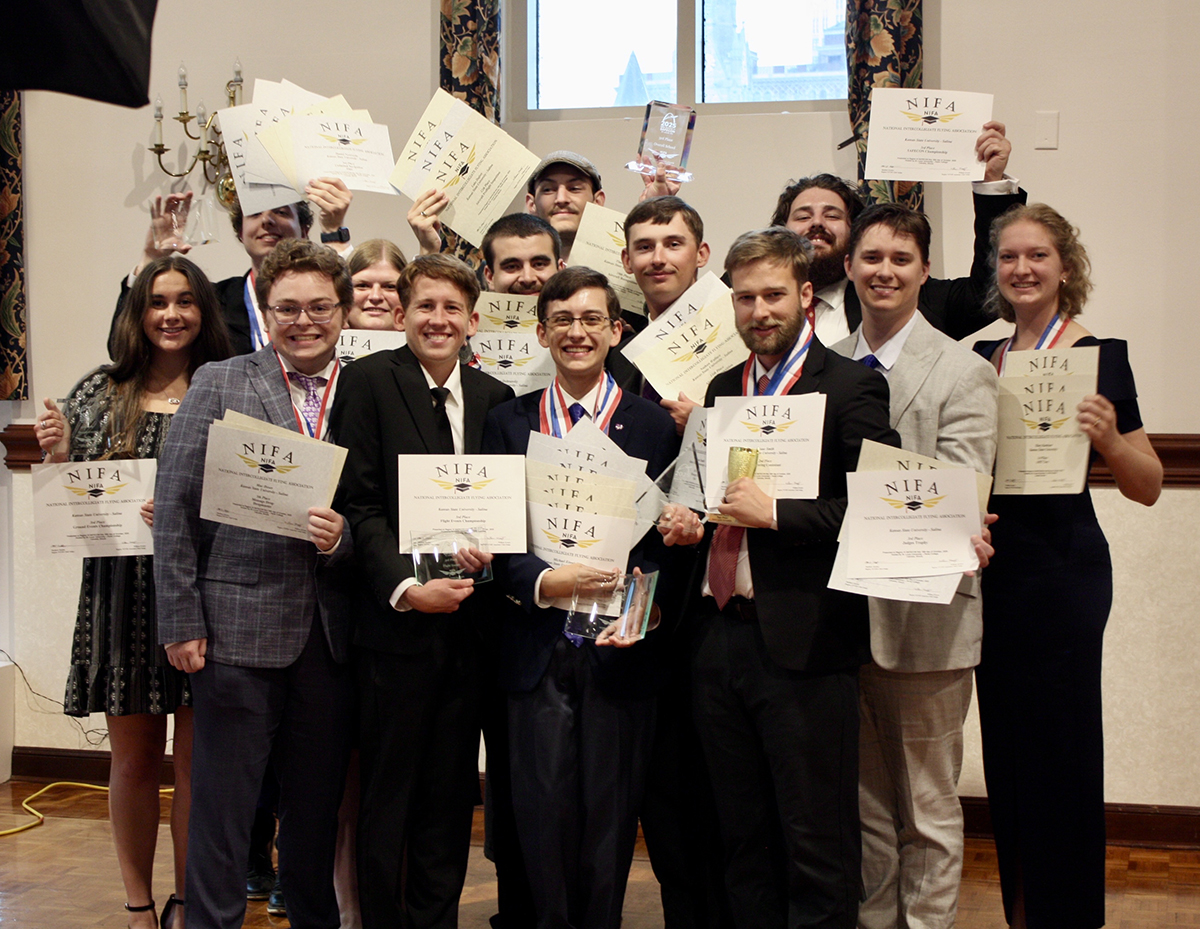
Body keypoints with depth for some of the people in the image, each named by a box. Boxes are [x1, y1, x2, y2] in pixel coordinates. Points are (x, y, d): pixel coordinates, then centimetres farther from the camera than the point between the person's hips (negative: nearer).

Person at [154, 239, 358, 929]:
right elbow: (177, 509, -2)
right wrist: (182, 621, -6)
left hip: (331, 632, 3)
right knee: (224, 802, 5)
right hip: (239, 629, -2)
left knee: (318, 805, 14)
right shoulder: (219, 384, 0)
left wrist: (343, 537, -13)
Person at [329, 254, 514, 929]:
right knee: (388, 790, 4)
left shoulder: (494, 397, 10)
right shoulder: (369, 381, -3)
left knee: (452, 790, 11)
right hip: (397, 616, -4)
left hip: (468, 616, 4)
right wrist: (406, 587, -17)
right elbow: (360, 503, -8)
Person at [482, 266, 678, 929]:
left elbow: (668, 536, 2)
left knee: (610, 813, 5)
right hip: (537, 649, 1)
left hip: (619, 647, -1)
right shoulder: (508, 422, 9)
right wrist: (543, 582, -15)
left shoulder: (653, 425, 5)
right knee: (543, 812, 4)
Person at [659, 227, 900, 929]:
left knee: (817, 840, 0)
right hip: (720, 635, 7)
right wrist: (685, 520, 5)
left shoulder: (852, 386, -5)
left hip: (803, 643, -6)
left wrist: (775, 512, -18)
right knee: (743, 837, 15)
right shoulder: (723, 389, 17)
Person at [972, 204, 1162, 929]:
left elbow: (1149, 488, -10)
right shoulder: (982, 357, 10)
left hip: (1063, 572, -6)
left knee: (1059, 751, 0)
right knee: (1007, 752, 14)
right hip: (994, 570, 6)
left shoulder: (1098, 356, -8)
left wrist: (1109, 439, -28)